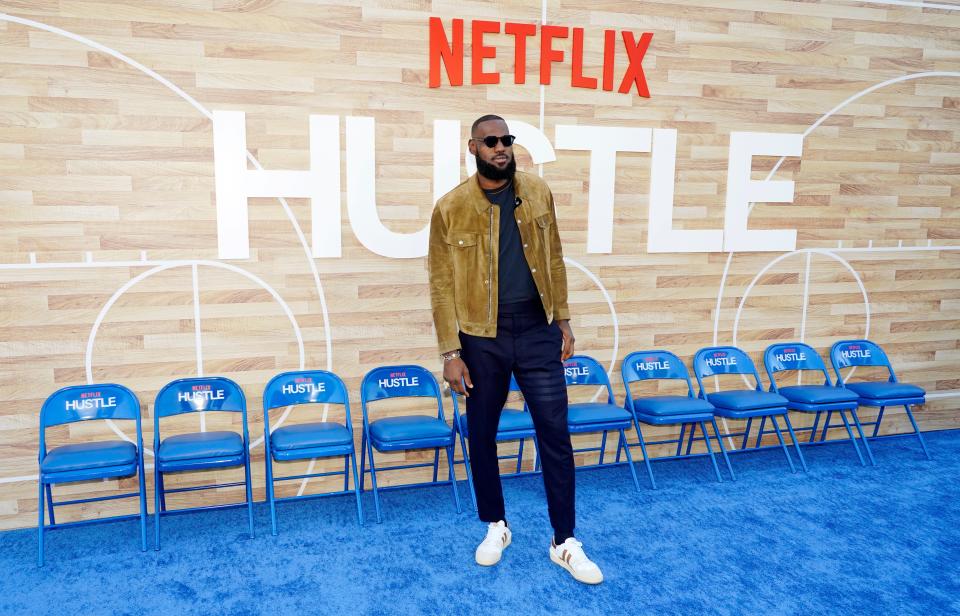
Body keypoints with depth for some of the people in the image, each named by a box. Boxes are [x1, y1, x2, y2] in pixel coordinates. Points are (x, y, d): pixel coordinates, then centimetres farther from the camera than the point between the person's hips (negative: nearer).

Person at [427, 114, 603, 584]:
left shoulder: (537, 192, 2)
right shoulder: (451, 207, -6)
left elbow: (554, 260, 9)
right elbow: (442, 285, -5)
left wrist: (563, 322, 7)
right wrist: (451, 353, -8)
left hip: (538, 331, 2)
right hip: (481, 338, -1)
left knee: (556, 434, 3)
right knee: (481, 436, 11)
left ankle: (565, 542, 18)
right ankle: (495, 526, 34)